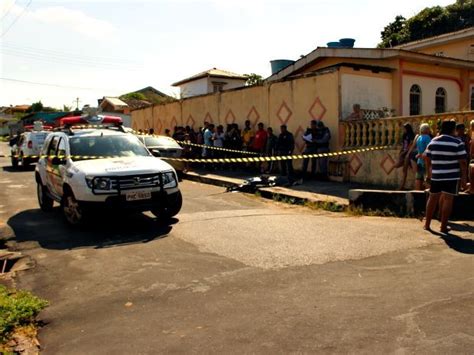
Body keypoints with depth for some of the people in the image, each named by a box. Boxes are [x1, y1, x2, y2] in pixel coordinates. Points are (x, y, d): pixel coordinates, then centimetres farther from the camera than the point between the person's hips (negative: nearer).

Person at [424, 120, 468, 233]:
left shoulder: (433, 141, 6)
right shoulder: (458, 143, -6)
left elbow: (427, 159, 9)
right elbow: (462, 162, -9)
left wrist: (428, 174, 17)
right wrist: (463, 177, -2)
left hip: (435, 175, 4)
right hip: (451, 176, -4)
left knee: (433, 198, 14)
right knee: (448, 199, 1)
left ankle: (427, 224, 19)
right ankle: (443, 227, 2)